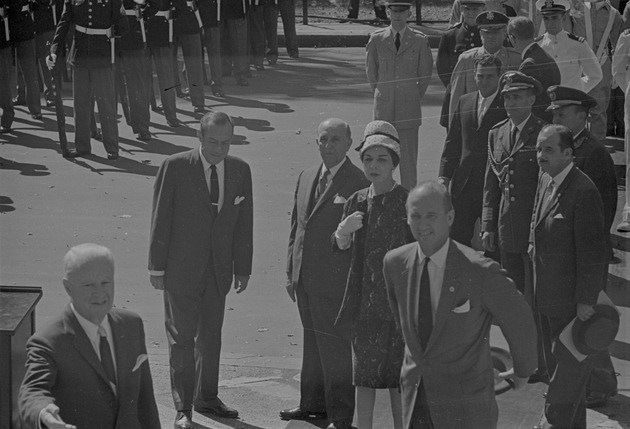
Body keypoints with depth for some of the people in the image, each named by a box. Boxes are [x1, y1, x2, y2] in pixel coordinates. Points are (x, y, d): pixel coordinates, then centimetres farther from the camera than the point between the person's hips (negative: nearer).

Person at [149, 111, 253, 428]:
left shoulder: (240, 170, 2)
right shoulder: (175, 167, -10)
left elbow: (243, 222, 7)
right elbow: (161, 219, -7)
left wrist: (243, 269, 6)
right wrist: (157, 267, -7)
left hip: (219, 270, 4)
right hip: (182, 268, -4)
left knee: (211, 335, 13)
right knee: (181, 337, -1)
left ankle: (207, 397, 26)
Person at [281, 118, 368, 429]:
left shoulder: (358, 184, -11)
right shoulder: (306, 178, 12)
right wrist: (291, 273, 14)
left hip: (335, 283, -7)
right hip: (306, 280, 7)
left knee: (336, 348, -2)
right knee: (312, 343, 19)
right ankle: (313, 404, 32)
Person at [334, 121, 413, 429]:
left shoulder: (407, 202, -9)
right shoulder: (356, 202, 5)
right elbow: (342, 248, 12)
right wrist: (343, 231, -10)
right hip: (365, 299, 4)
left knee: (398, 379, 0)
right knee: (364, 376, 8)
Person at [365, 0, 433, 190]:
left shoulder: (420, 41, 0)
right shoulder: (377, 39, 4)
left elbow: (425, 74, 10)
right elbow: (371, 70, 14)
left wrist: (415, 97, 11)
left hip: (409, 105, -1)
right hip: (384, 106, 1)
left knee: (409, 156, -1)